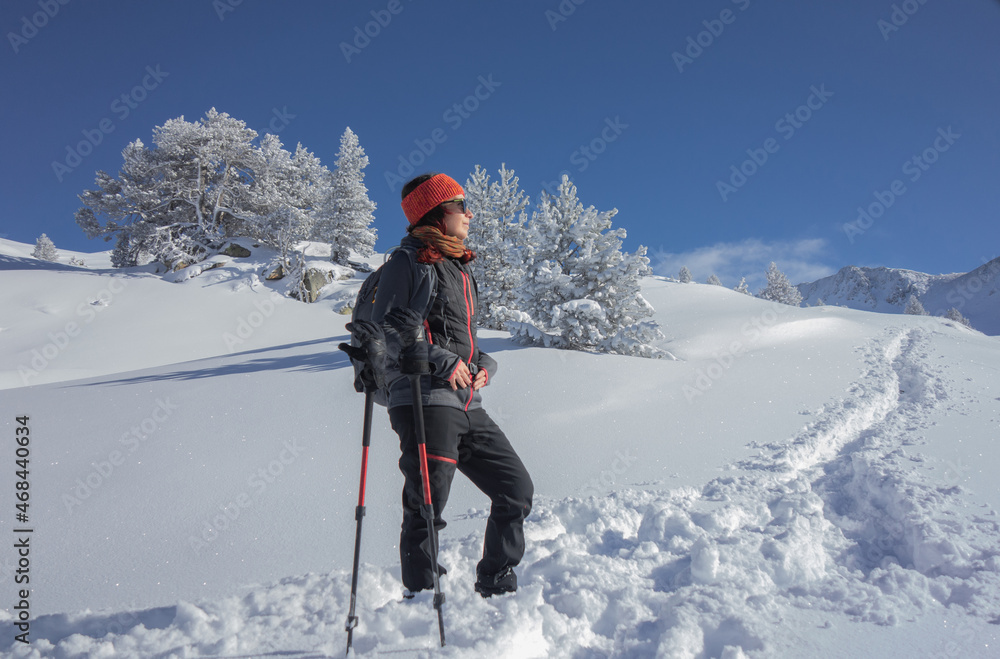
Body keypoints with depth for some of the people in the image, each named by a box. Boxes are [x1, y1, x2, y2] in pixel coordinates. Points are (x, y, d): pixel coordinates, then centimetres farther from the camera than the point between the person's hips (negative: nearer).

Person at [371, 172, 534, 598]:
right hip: (425, 401, -8)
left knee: (517, 489, 8)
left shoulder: (461, 268, 23)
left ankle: (496, 587, 20)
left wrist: (483, 365, 8)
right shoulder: (407, 263, -2)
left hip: (468, 405, 8)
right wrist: (442, 361, -15)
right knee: (427, 508, -8)